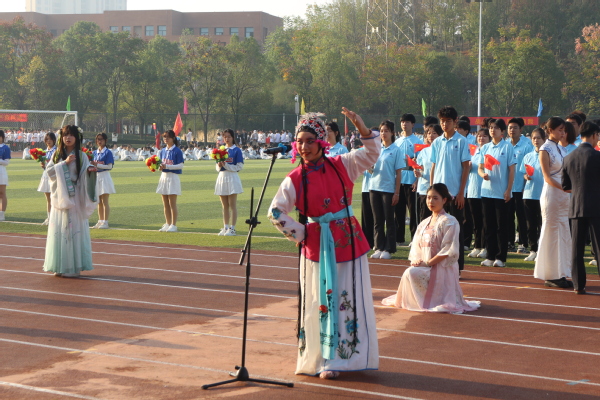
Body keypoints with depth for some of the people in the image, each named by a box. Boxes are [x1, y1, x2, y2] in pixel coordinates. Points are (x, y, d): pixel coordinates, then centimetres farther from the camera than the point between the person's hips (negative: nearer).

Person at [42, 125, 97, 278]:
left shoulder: (81, 156, 0)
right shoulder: (57, 154, 9)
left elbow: (85, 175, -7)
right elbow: (49, 171, -1)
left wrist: (90, 170, -29)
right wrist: (64, 163, -11)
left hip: (75, 197, -3)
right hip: (60, 196, 3)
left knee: (74, 229, -5)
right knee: (59, 229, 4)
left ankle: (73, 266, 1)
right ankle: (60, 266, 11)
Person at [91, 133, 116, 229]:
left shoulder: (107, 152, -6)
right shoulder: (94, 152, 12)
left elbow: (109, 166, -14)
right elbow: (92, 164, 15)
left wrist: (97, 165, -20)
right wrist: (91, 165, -8)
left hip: (104, 177, -6)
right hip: (96, 177, 6)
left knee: (104, 201, -6)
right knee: (99, 202, 10)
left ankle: (105, 222, -4)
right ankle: (100, 221, 17)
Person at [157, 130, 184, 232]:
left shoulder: (177, 151, -9)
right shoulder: (162, 151, 11)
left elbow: (180, 165, -13)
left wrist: (167, 166, -20)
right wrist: (159, 166, -6)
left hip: (173, 177, -7)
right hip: (163, 177, 7)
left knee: (172, 203, -5)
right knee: (165, 204, 9)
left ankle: (173, 225, 1)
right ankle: (167, 224, 17)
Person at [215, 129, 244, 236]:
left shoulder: (236, 150, -3)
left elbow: (239, 167, -10)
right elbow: (217, 167, 15)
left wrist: (226, 165, -17)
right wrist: (219, 166, -8)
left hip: (232, 178, -5)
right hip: (222, 177, 5)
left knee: (232, 205, -4)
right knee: (225, 206, 9)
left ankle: (232, 228, -2)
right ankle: (225, 227, 13)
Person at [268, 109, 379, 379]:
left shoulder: (341, 166, 1)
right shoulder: (294, 180, -4)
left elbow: (372, 154, 2)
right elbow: (276, 213, -3)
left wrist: (362, 129, -13)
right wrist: (299, 234, -5)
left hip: (349, 241, 2)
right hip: (317, 247, -2)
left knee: (351, 300, 6)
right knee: (322, 303, 2)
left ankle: (351, 355, 19)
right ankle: (325, 360, 9)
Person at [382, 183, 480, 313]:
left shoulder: (449, 222, -6)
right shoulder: (424, 223, 16)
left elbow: (448, 251, -14)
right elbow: (416, 247, 15)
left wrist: (428, 263, -17)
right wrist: (416, 260, -6)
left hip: (441, 268, -7)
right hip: (425, 267, 7)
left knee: (411, 273, -28)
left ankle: (429, 302, -6)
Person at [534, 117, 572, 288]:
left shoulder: (562, 149, 14)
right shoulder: (545, 149, -8)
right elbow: (548, 177, -14)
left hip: (564, 195, 7)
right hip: (551, 194, -7)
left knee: (564, 234, 7)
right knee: (551, 234, -3)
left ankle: (560, 274, 13)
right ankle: (550, 276, 3)